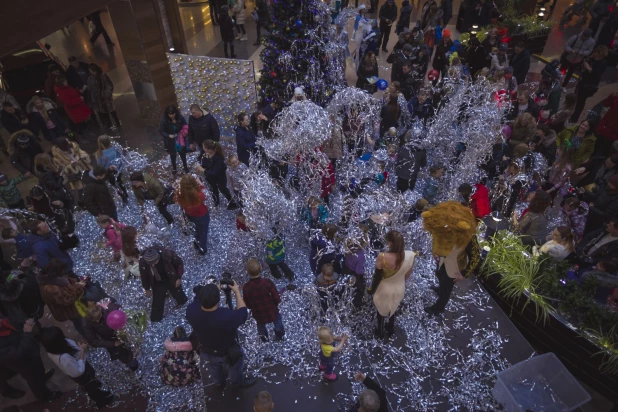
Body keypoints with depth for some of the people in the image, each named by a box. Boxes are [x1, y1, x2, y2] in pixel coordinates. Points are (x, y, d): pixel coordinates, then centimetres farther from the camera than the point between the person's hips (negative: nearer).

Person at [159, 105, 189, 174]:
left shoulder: (180, 117, -19)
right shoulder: (164, 120, -25)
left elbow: (185, 125, -1)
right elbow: (161, 131, -18)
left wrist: (184, 132, -19)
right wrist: (168, 135, -35)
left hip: (180, 139, 2)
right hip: (171, 140, -2)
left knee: (182, 152, 21)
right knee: (172, 154, 20)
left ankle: (185, 166, 45)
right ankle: (174, 167, 44)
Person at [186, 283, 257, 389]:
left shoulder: (191, 310, -34)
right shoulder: (226, 316, -46)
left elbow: (198, 298, -9)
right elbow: (243, 313, -23)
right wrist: (237, 291, -15)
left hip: (206, 352, 4)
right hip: (228, 354, -3)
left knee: (215, 371, 38)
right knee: (235, 370, 33)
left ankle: (220, 383, 67)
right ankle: (240, 382, 62)